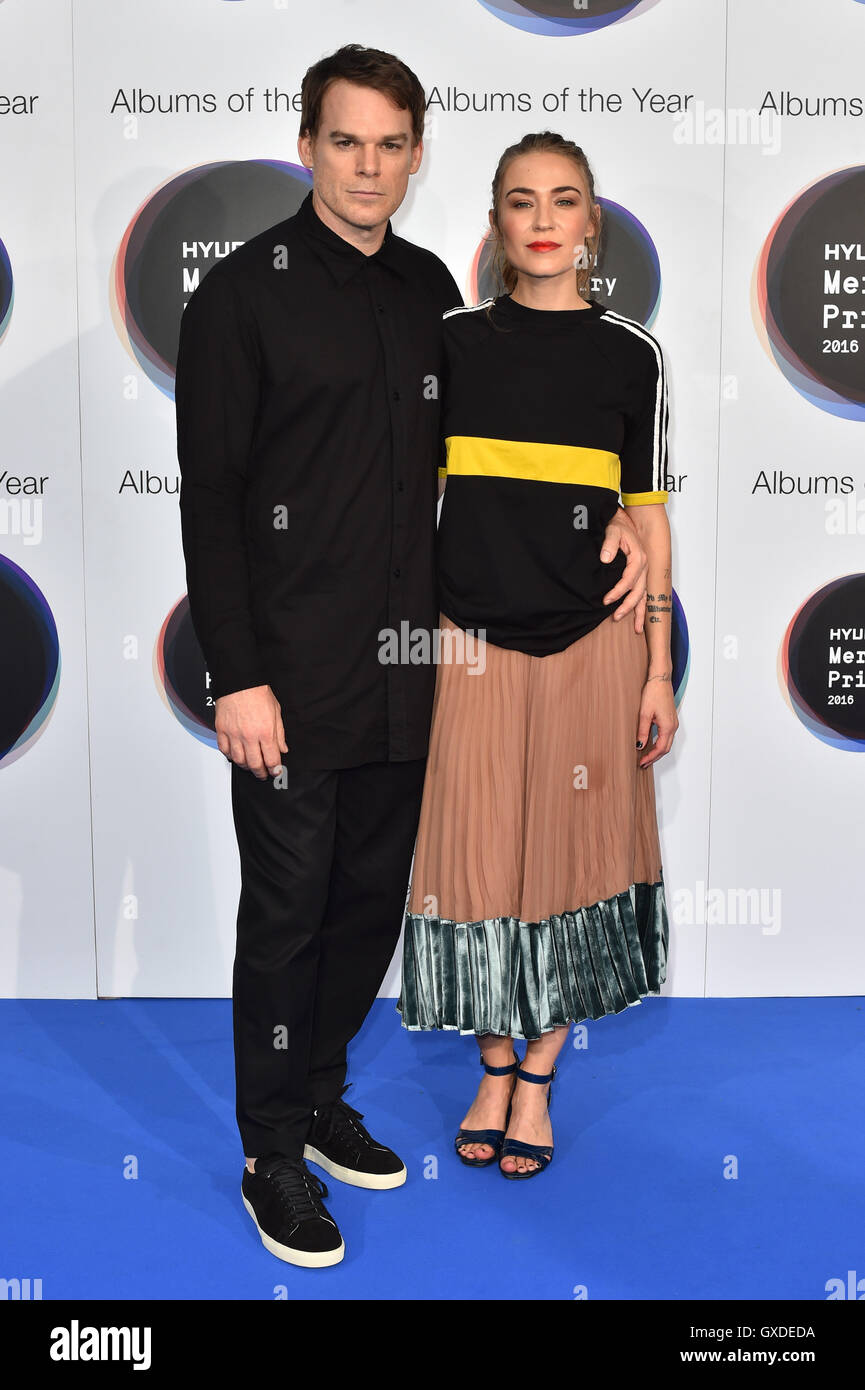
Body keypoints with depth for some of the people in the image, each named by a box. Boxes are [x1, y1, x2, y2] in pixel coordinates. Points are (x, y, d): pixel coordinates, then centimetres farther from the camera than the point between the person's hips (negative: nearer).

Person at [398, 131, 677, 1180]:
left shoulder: (630, 354, 2)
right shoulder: (452, 340, 3)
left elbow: (648, 518, 4)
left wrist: (659, 671, 1)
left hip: (592, 644, 0)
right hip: (474, 644, 0)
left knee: (566, 856, 8)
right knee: (481, 856, 5)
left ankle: (537, 1082, 26)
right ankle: (494, 1071, 27)